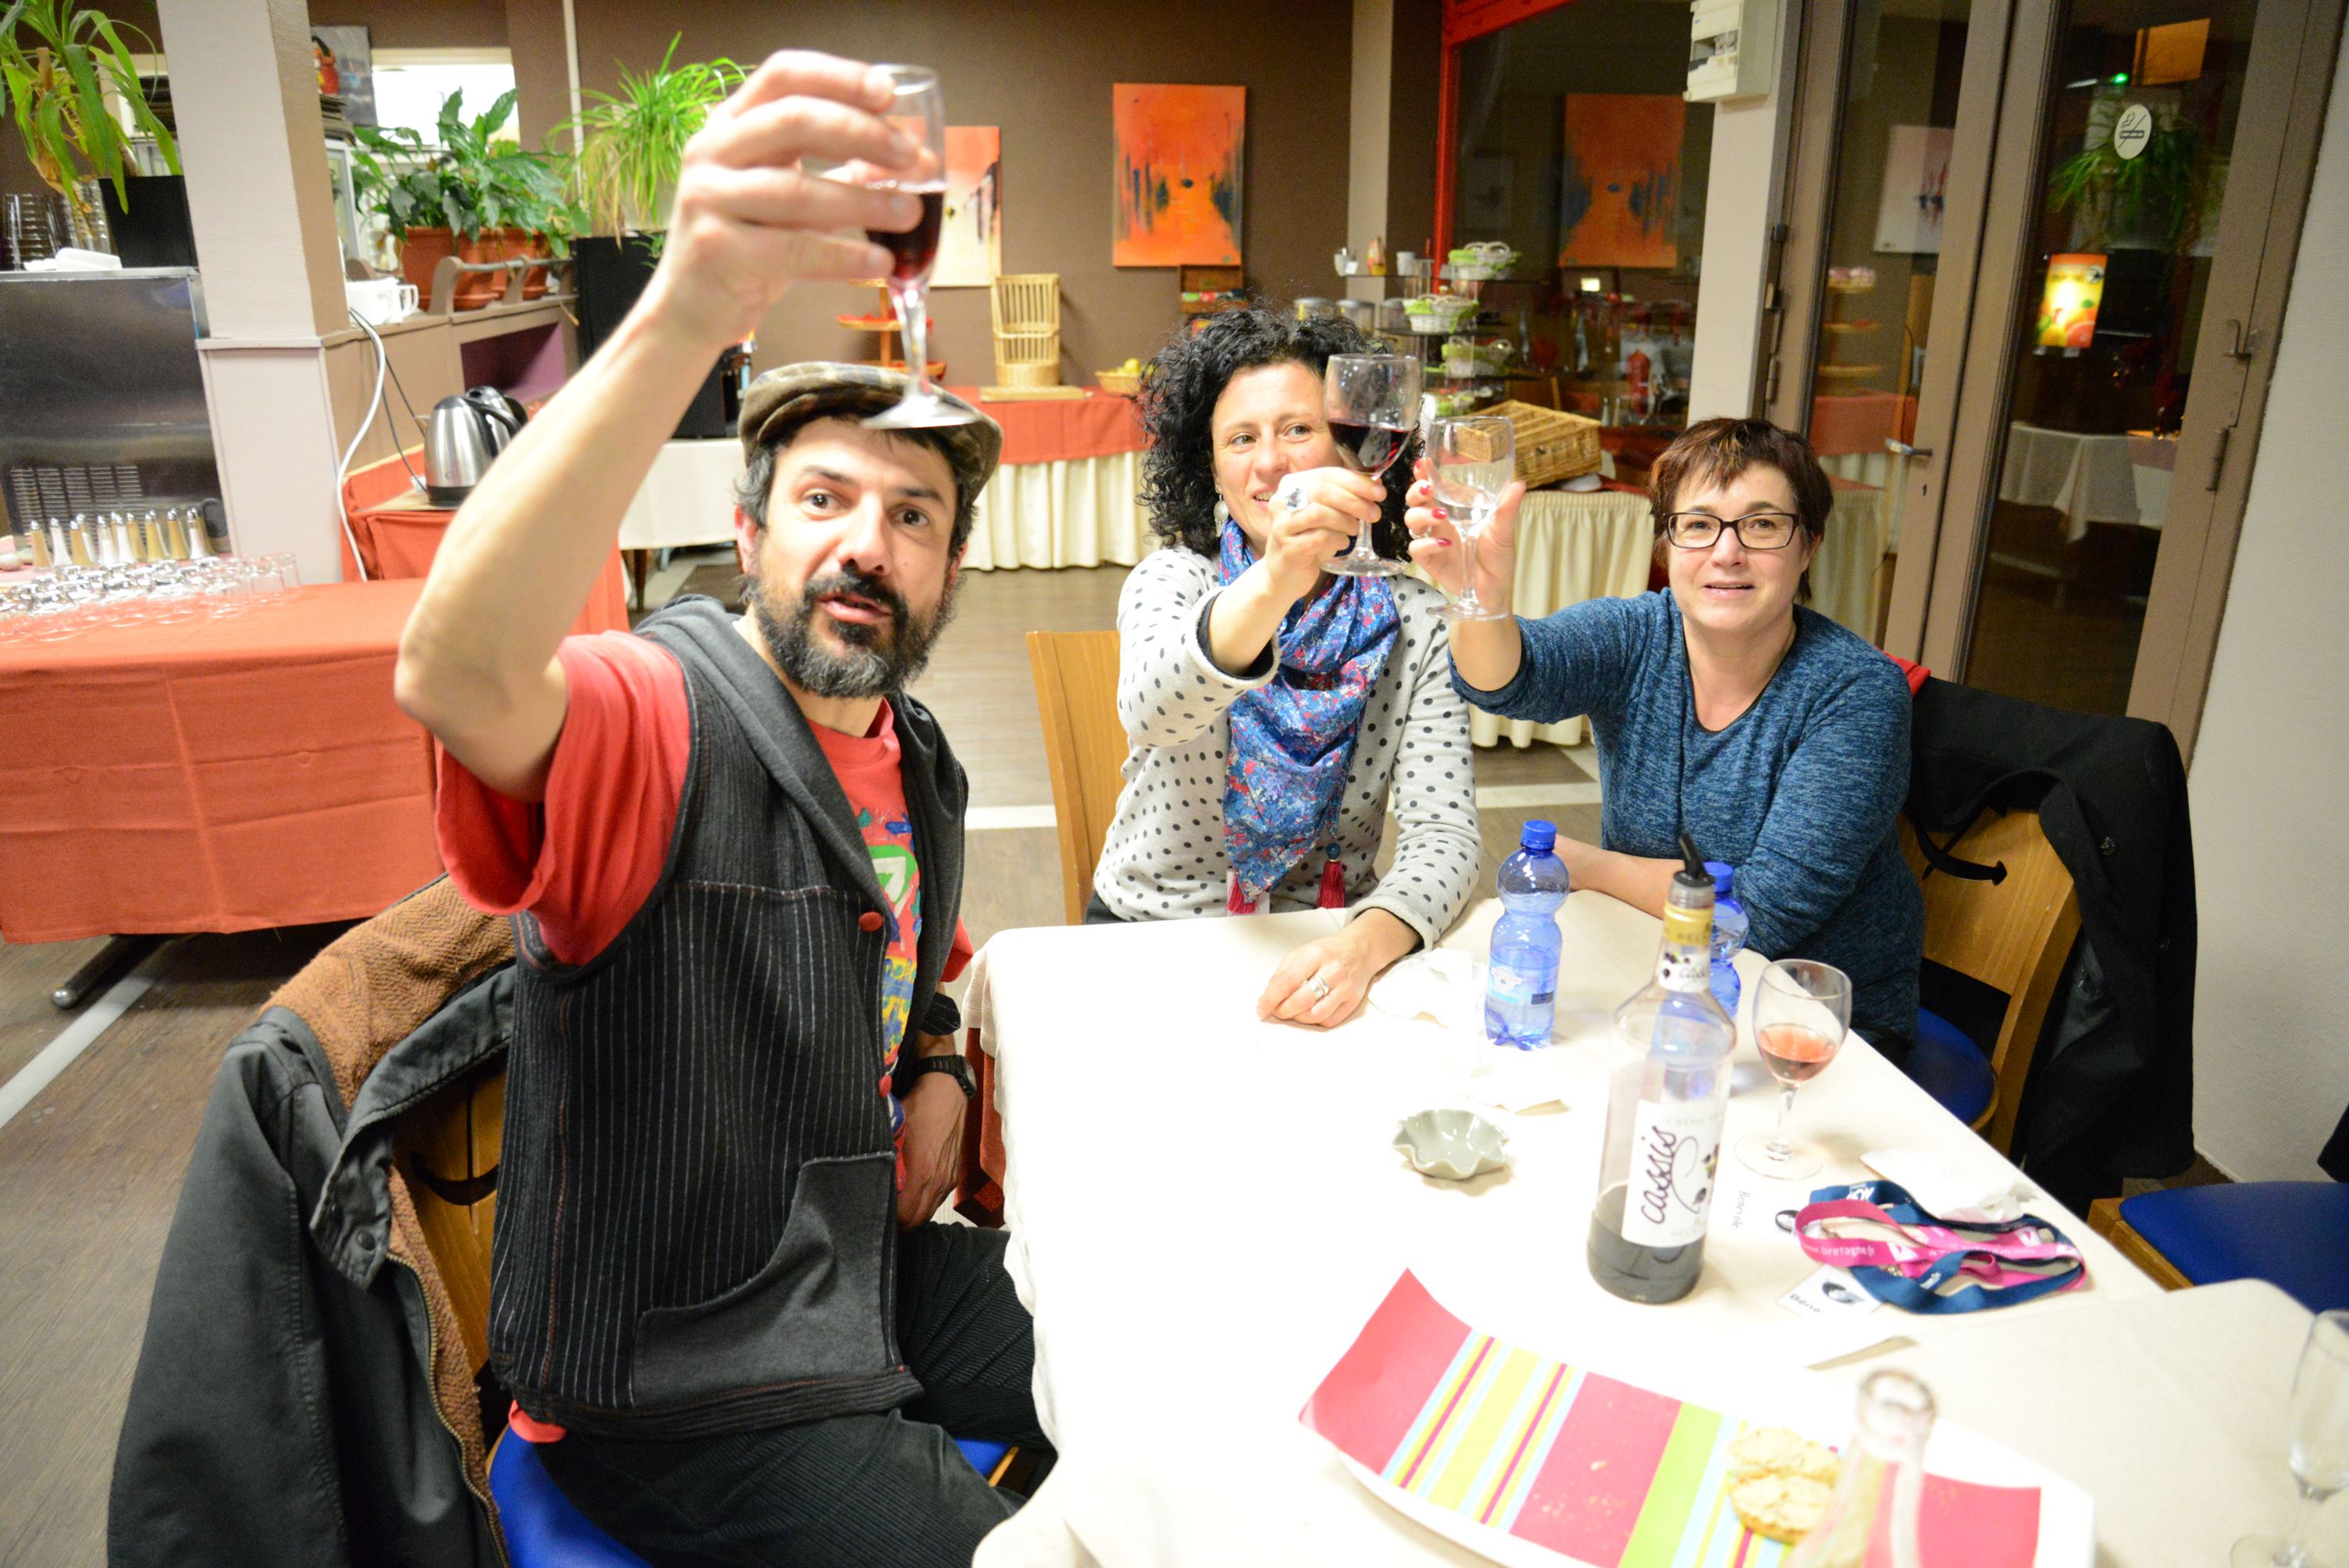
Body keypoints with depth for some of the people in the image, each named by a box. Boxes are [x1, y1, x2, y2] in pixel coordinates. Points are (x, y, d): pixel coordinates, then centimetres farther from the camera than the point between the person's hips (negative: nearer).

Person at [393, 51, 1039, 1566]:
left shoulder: (922, 762, 3)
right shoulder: (655, 716, -22)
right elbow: (457, 678, -47)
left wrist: (936, 1070, -1)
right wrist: (688, 315, -58)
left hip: (875, 1271, 7)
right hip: (684, 1386, -7)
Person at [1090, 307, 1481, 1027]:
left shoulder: (1415, 622, -3)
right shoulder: (1170, 580, -5)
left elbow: (1443, 834, -9)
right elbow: (1149, 713, -28)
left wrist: (1365, 944, -30)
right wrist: (1272, 583, -46)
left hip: (1325, 949, 2)